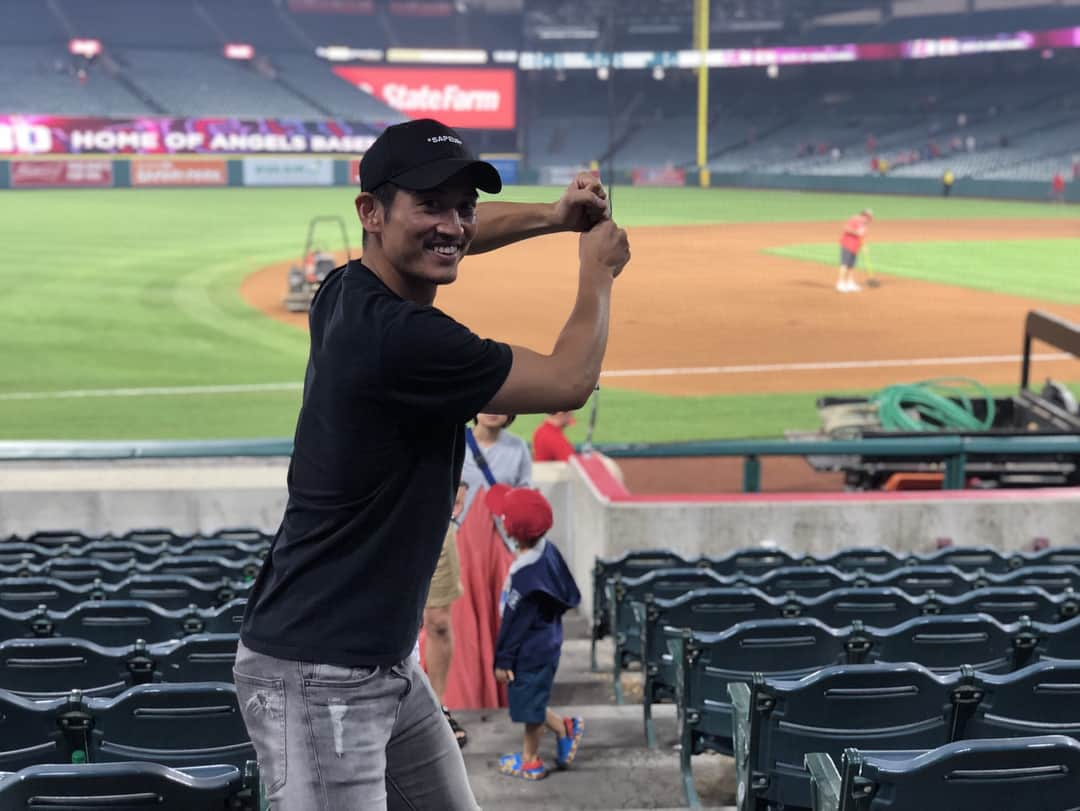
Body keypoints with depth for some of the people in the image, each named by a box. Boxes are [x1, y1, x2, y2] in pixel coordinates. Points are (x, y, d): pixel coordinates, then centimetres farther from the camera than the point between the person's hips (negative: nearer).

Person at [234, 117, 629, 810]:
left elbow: (447, 236, 27)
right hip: (316, 676, -10)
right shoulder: (404, 339, -24)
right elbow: (569, 382, -12)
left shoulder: (348, 292, 3)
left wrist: (552, 217, 13)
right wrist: (598, 271, 3)